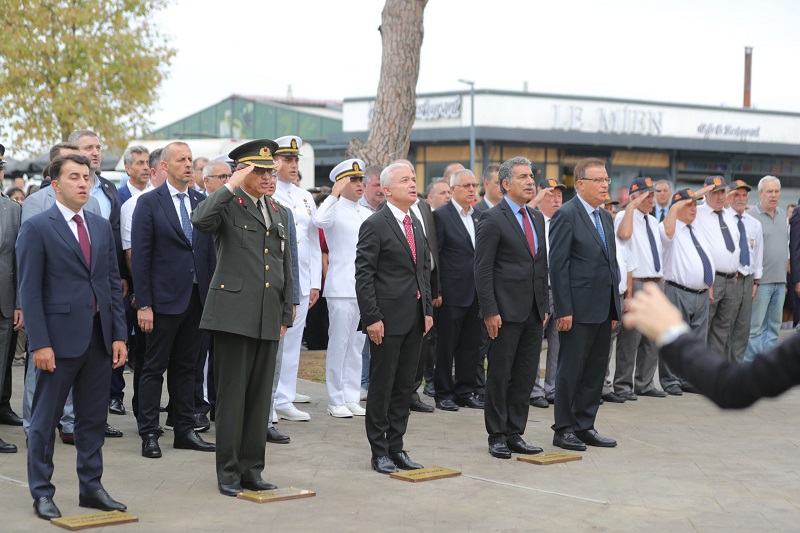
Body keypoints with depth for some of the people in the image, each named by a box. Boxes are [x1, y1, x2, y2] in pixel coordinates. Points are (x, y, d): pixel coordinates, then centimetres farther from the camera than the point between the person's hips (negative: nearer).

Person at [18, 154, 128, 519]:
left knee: (94, 418, 11)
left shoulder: (101, 227, 12)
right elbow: (29, 290, -8)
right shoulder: (36, 229, -5)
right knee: (45, 419, 4)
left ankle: (91, 487, 22)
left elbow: (113, 283, 13)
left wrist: (119, 334, 6)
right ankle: (42, 493, 13)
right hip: (61, 338, -5)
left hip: (99, 338, 5)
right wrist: (40, 343, -14)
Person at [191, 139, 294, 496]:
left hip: (268, 319, 6)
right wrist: (231, 185, -21)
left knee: (260, 397, 9)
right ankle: (228, 472, 7)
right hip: (234, 315, -6)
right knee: (231, 395, -1)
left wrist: (285, 316, 16)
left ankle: (252, 469, 17)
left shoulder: (280, 214, 17)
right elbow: (200, 220, -27)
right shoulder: (228, 206, -2)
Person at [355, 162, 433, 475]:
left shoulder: (416, 225, 15)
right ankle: (379, 452, 8)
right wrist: (372, 318, -17)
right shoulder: (375, 225, -9)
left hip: (415, 318, 7)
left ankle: (396, 447, 19)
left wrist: (428, 310, 11)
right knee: (382, 386, 0)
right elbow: (363, 275, -13)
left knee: (405, 385, 11)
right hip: (388, 319, -7)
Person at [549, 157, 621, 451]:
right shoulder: (566, 215, -10)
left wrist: (615, 307, 13)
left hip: (603, 309, 8)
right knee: (571, 370, 0)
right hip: (579, 308, -8)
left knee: (595, 370, 11)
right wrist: (563, 310, -17)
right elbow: (557, 265, -14)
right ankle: (564, 429, 8)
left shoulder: (605, 217, 15)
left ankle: (584, 426, 20)